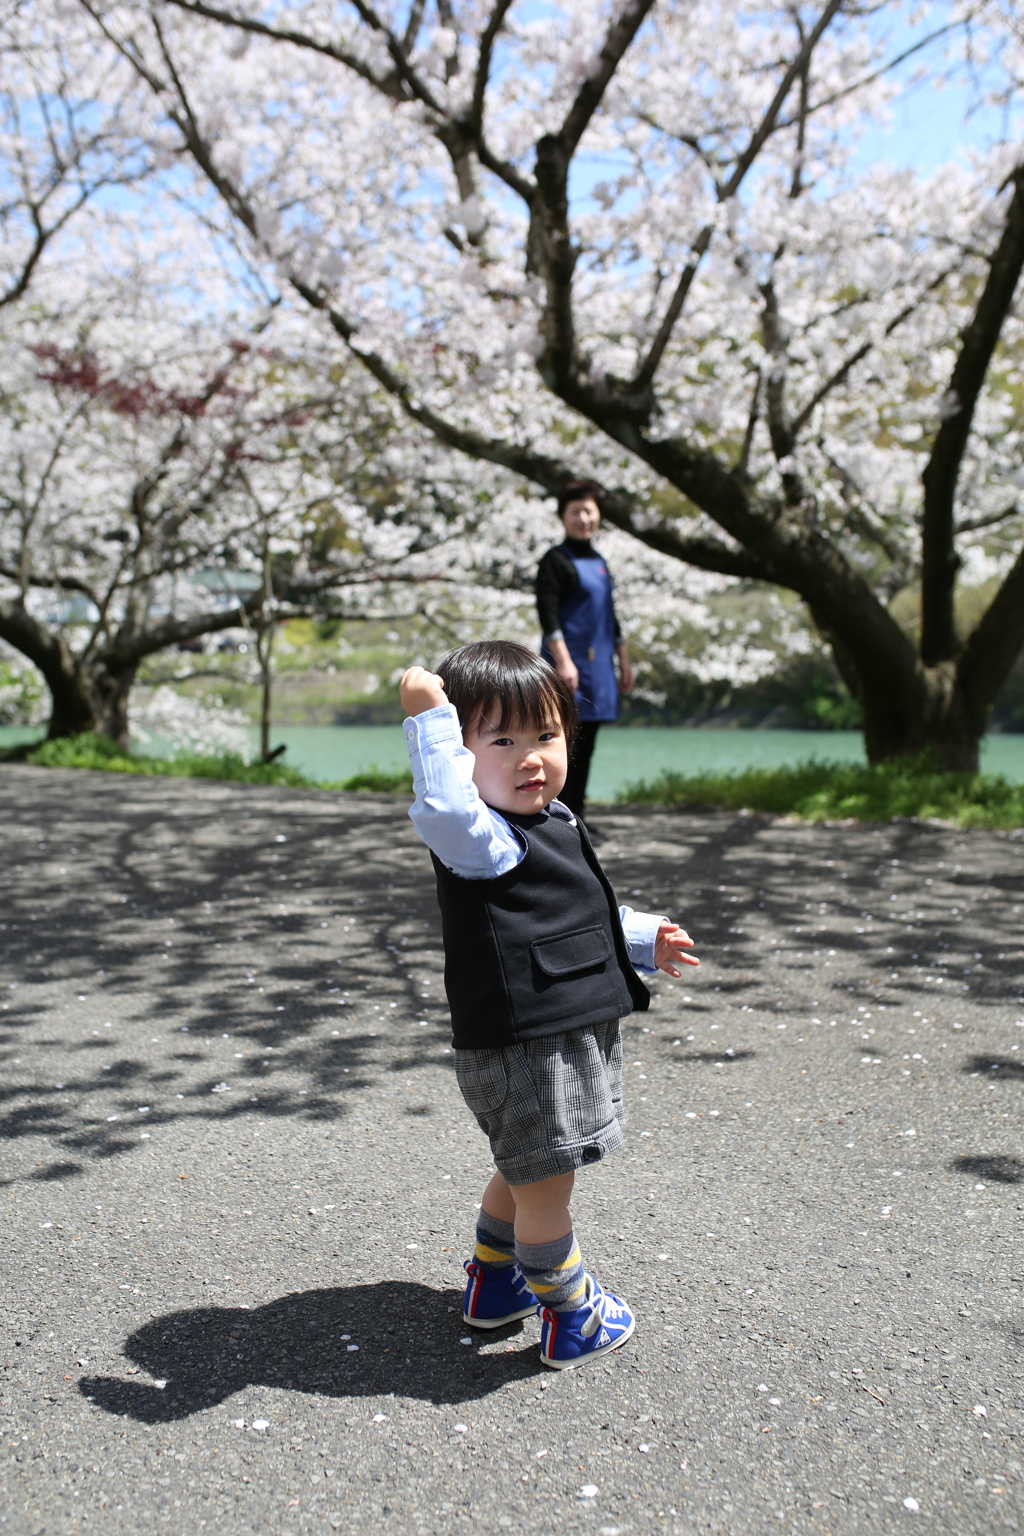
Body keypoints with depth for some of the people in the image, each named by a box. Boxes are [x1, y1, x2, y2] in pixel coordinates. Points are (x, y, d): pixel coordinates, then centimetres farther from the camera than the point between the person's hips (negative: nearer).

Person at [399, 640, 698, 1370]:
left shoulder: (552, 823, 11)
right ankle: (572, 1319, 27)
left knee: (525, 1174, 26)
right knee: (545, 1185, 8)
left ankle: (494, 1284, 46)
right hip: (522, 1052, -10)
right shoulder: (482, 837, -21)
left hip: (569, 1035, 10)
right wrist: (431, 719, -43)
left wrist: (645, 939, 28)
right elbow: (443, 810, -47)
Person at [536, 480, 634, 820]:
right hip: (569, 664, -8)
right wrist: (563, 660, -23)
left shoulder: (599, 563, 18)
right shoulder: (556, 560, -6)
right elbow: (547, 613, -15)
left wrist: (623, 659, 21)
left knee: (585, 747, 10)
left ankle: (576, 818, 17)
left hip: (598, 666, 8)